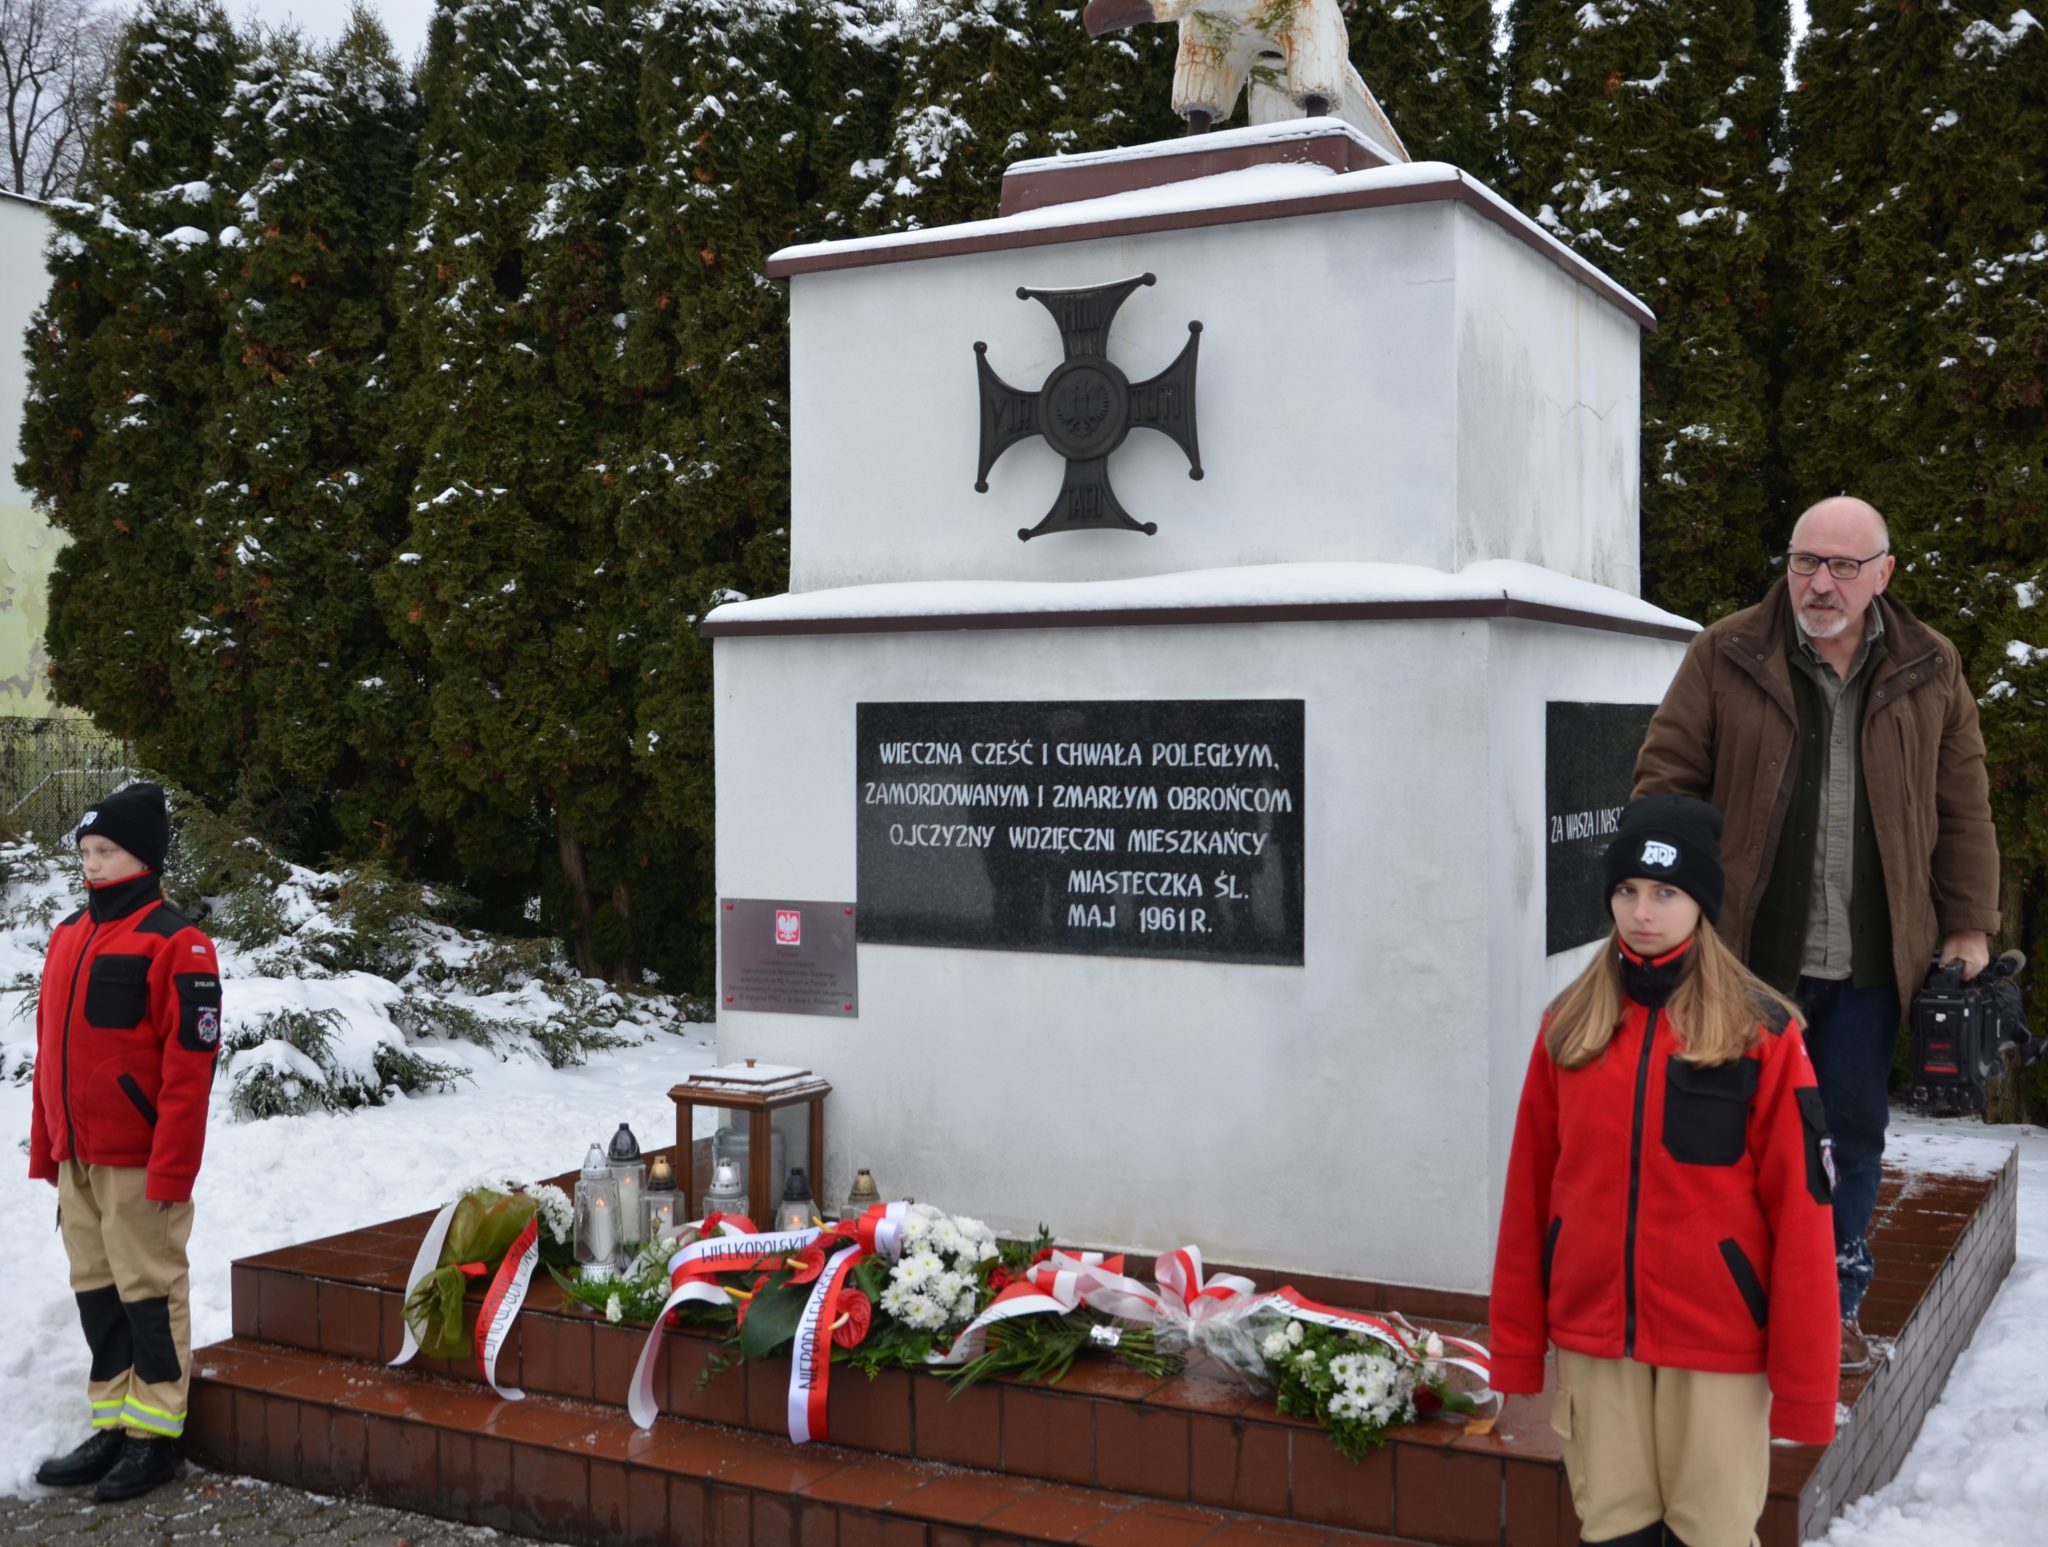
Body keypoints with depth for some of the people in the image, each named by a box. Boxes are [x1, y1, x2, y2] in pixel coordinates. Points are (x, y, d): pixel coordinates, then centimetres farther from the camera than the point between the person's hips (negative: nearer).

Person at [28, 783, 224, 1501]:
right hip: (76, 1155, 8)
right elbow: (50, 1050, 17)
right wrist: (45, 1146, 15)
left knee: (148, 1289, 1)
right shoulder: (68, 936, 12)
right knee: (96, 1288, 13)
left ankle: (156, 1436, 11)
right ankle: (114, 1427, 24)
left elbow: (191, 1061, -16)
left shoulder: (173, 943, -12)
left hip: (138, 1159, -8)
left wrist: (171, 1168, -19)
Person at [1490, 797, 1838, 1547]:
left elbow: (1800, 1211, -7)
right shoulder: (1568, 1025, 3)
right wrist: (1517, 1342, 6)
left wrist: (1804, 1380, -8)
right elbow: (1528, 1191, 5)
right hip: (1592, 1333, 3)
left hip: (1715, 1339, -3)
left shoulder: (1762, 1034, -6)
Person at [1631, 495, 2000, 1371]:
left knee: (1855, 1132, 12)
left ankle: (1836, 1302, 28)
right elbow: (1666, 783, -3)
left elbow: (1963, 809, 11)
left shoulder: (1931, 672, 6)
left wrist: (1970, 926, 8)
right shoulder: (1725, 658, -3)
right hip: (1752, 952, -2)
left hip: (1870, 963, 3)